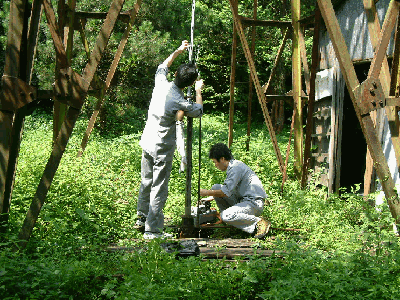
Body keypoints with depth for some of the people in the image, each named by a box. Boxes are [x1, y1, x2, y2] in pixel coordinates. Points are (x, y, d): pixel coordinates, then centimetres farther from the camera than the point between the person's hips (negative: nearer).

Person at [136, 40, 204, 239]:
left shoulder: (160, 84, -6)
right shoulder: (179, 102, -22)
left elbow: (162, 67, 19)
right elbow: (198, 111, 0)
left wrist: (178, 51, 25)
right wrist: (198, 91, 13)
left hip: (147, 142, 8)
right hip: (162, 148, -7)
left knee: (146, 182, 20)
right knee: (158, 189, 0)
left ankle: (141, 219, 35)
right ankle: (152, 230, 6)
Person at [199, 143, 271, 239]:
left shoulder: (235, 167, -17)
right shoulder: (232, 166, 14)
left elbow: (226, 192, -21)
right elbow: (227, 189, 26)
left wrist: (207, 192, -10)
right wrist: (211, 197, 22)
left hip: (254, 203, -10)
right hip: (242, 199, 10)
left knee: (225, 215, -30)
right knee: (215, 187, 4)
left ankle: (259, 223, -17)